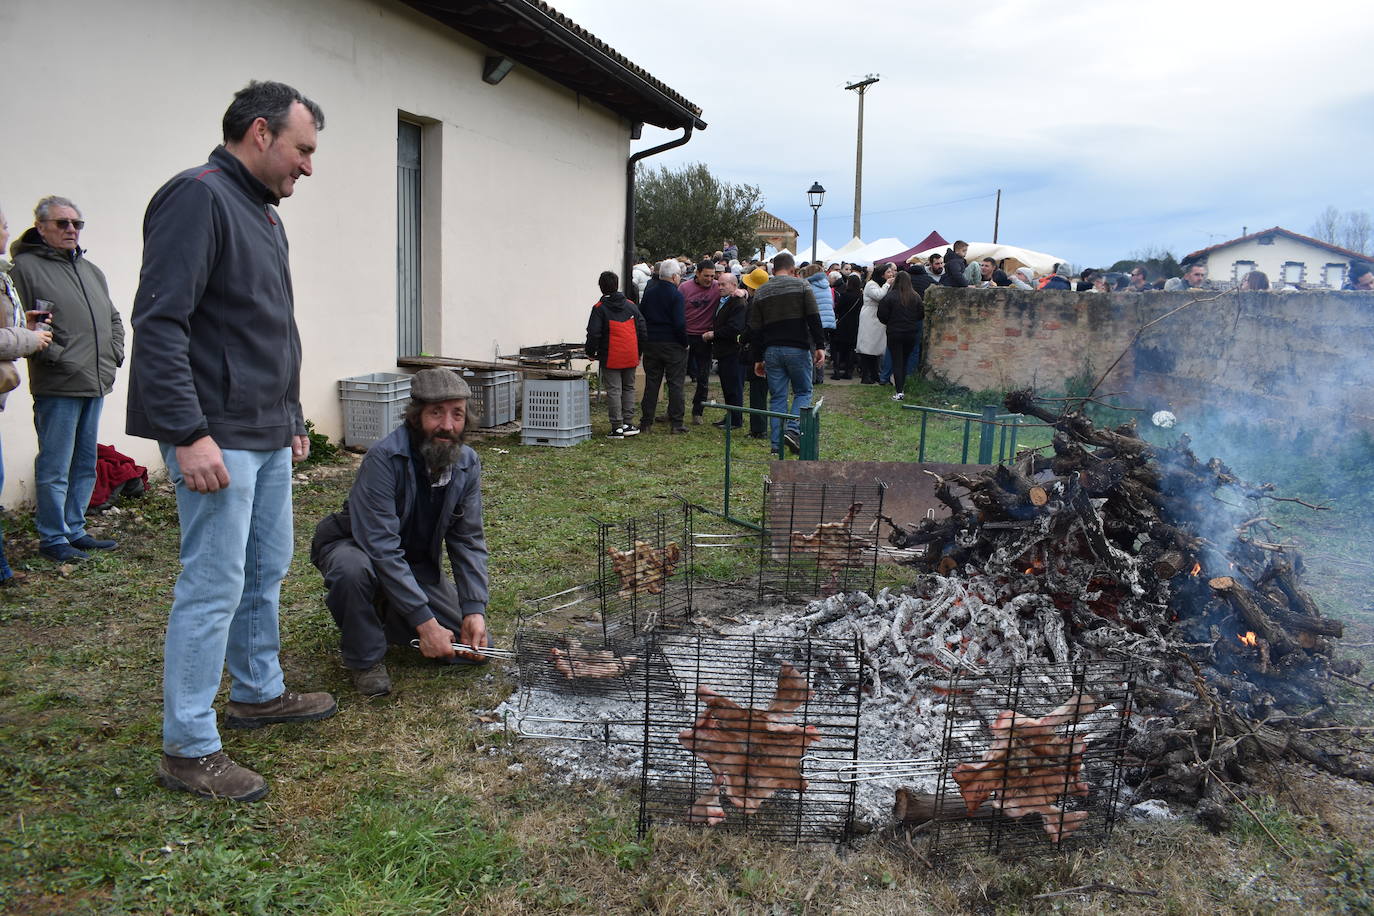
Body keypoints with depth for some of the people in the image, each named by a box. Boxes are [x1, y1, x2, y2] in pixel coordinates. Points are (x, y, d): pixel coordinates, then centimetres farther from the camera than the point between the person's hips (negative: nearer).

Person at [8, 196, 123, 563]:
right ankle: (53, 538, 9)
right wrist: (54, 355, -17)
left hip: (95, 385, 8)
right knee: (55, 468, -1)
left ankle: (74, 530, 24)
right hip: (57, 387, -7)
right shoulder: (26, 267, -5)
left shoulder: (92, 271, 19)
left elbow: (113, 319, 27)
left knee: (85, 465, 14)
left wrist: (114, 354, 14)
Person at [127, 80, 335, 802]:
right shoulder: (198, 197, -12)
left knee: (267, 570, 17)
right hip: (218, 438, -10)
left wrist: (291, 418, 22)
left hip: (267, 437, 10)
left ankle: (258, 692, 34)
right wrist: (190, 434, -25)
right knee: (214, 586, -4)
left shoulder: (263, 214, 18)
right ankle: (188, 749, 7)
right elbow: (159, 323, -20)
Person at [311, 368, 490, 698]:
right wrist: (425, 622, -38)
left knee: (475, 647, -6)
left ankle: (389, 616, 19)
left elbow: (469, 540, -9)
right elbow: (382, 548, -35)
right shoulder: (384, 458, -31)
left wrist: (475, 609, -22)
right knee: (354, 567, -41)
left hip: (418, 565, 5)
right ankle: (364, 657, -12)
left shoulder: (467, 464, -12)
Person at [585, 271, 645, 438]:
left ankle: (617, 427, -1)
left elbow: (594, 333, -11)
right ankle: (627, 424, 14)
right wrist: (639, 352, 19)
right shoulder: (630, 305, 8)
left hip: (611, 358, -4)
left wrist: (591, 352, 4)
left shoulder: (599, 308, -6)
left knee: (613, 391, 0)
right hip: (631, 356, 4)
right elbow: (642, 329, 10)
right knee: (628, 388, 15)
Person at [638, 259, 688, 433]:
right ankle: (676, 423, 4)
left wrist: (645, 338, 15)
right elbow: (679, 323, -18)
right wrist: (685, 343, -5)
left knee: (651, 383, 11)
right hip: (672, 345, -5)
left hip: (651, 343, 5)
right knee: (675, 384, 3)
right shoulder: (675, 295, -13)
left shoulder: (649, 291, 4)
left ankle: (646, 422, 12)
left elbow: (641, 316, 9)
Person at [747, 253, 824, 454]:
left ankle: (777, 444, 7)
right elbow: (814, 319, -8)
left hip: (771, 350, 3)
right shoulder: (802, 285, 1)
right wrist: (820, 346, -5)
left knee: (777, 397, 8)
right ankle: (793, 430, -10)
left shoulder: (761, 292, 10)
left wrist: (758, 358, 14)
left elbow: (756, 329, 9)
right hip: (798, 348, -3)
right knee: (803, 392, 10)